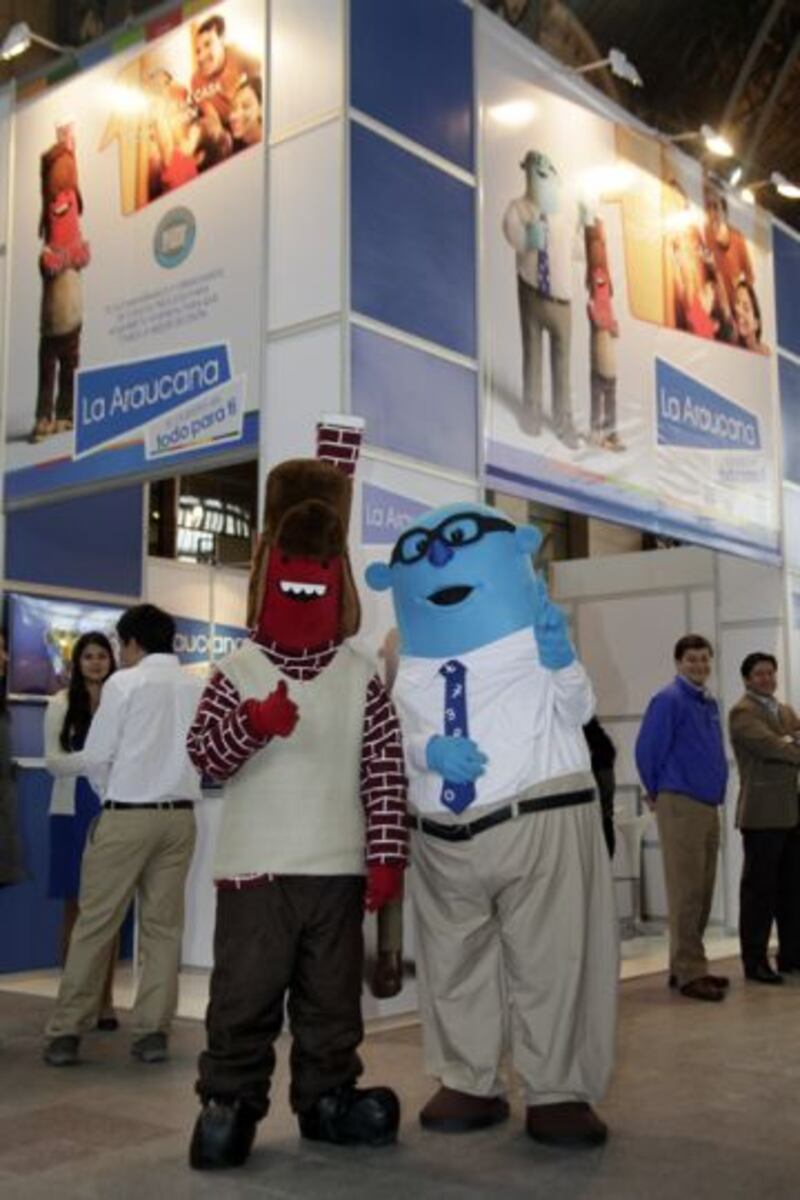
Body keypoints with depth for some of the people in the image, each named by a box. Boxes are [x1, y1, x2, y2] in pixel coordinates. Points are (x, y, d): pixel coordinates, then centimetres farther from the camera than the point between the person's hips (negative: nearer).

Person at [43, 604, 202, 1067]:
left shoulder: (125, 683, -6)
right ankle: (153, 1031, 8)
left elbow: (97, 756, -4)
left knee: (95, 924, 4)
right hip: (180, 816, 4)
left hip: (128, 815, -4)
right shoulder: (198, 688, 4)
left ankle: (67, 1031, 10)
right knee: (164, 925, 9)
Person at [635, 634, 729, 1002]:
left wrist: (716, 794, 17)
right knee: (686, 892, -6)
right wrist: (658, 793, 1)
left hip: (708, 806, 8)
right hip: (680, 805, -8)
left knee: (702, 892, 11)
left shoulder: (709, 703, 15)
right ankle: (688, 973, -1)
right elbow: (646, 751, -10)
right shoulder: (668, 700, -10)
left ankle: (686, 966, 20)